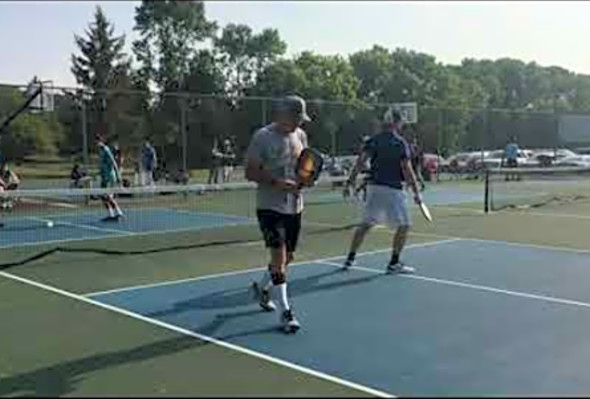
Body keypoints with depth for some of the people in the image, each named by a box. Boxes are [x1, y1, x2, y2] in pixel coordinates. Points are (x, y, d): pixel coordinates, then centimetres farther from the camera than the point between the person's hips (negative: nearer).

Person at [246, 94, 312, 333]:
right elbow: (250, 173, -12)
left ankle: (262, 288, 42)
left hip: (294, 206, 7)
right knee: (279, 256, -10)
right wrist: (277, 183, -25)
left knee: (288, 257, 15)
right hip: (270, 206, -7)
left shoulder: (300, 135, 8)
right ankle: (286, 312, -1)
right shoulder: (263, 137, -12)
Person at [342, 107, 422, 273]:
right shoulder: (400, 143, -6)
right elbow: (407, 169, -11)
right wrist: (416, 192, -6)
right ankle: (394, 263, 4)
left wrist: (350, 183, -2)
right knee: (404, 225, 5)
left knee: (366, 224, 16)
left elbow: (360, 162, -3)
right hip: (392, 189, -5)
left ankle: (350, 258, 19)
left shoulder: (373, 141, 6)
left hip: (373, 187, 6)